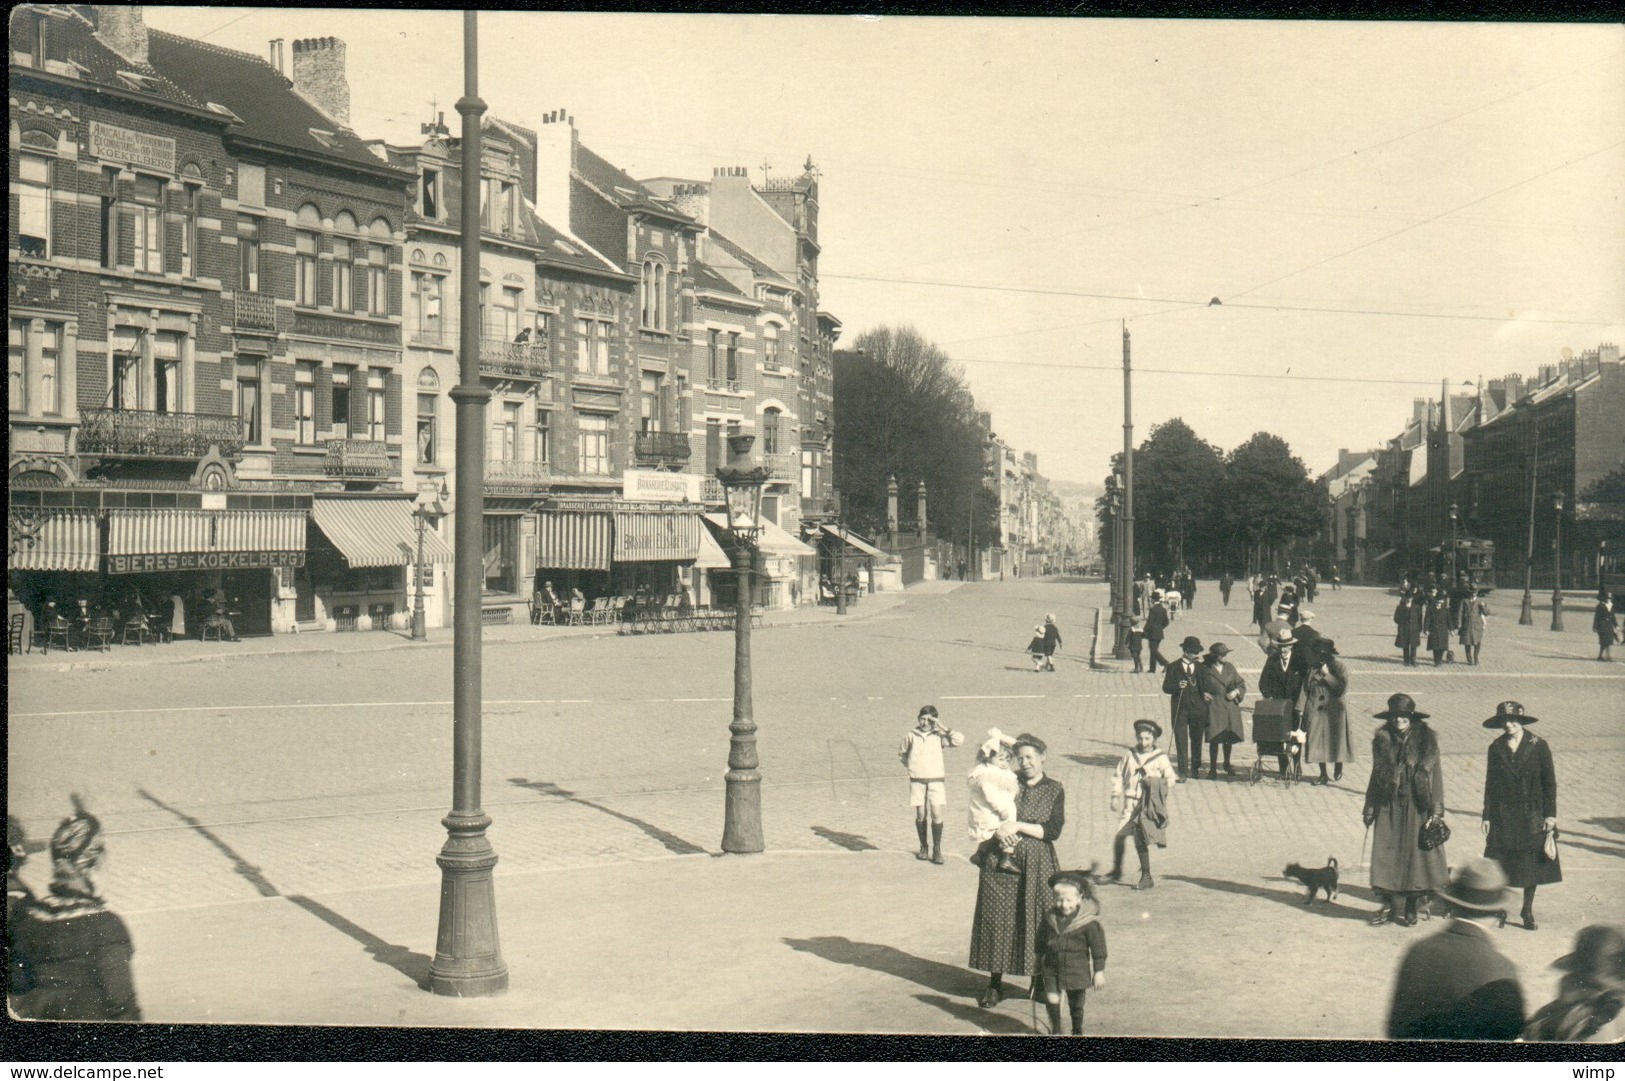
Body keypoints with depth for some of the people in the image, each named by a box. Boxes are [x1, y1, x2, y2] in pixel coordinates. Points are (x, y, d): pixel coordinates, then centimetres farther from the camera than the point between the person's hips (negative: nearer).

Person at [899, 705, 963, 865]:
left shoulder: (938, 736, 0)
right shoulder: (910, 735, 3)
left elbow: (959, 740, -13)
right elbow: (902, 753, 19)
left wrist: (942, 728, -13)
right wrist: (911, 765, 10)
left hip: (936, 780, -1)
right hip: (917, 780, 1)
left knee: (937, 814, -9)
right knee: (920, 815, 4)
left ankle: (937, 850, 0)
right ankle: (923, 847, 21)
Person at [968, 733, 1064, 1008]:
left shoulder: (1054, 790, 4)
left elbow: (1053, 830, -6)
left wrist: (1019, 826, -15)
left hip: (1037, 864, -1)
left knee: (1039, 921, -1)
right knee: (997, 918, 0)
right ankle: (994, 983, 10)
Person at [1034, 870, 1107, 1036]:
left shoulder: (1088, 922, -15)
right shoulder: (1049, 917, -3)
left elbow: (1098, 947, -8)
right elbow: (1041, 941, 12)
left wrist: (1099, 971, -7)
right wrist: (1039, 960, 18)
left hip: (1077, 969, -2)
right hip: (1051, 967, 2)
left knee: (1076, 1003, 11)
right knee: (1051, 999, -7)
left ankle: (1077, 1031, 31)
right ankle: (1055, 1031, 13)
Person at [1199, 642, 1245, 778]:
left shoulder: (1229, 667, 7)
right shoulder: (1204, 669, -4)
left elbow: (1241, 684, 12)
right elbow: (1198, 687, 3)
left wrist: (1236, 692, -6)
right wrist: (1203, 694, -14)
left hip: (1230, 707, 4)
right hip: (1213, 707, -4)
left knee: (1229, 737, 15)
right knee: (1214, 738, -7)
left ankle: (1227, 763, 35)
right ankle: (1213, 768, 3)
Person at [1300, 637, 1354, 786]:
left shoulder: (1340, 667, -6)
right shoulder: (1312, 668, 5)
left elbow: (1343, 689, -16)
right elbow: (1305, 689, 7)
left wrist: (1327, 675, -19)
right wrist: (1301, 708, -1)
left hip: (1334, 713, -3)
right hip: (1315, 712, 3)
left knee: (1336, 741, 4)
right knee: (1317, 743, 3)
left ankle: (1338, 768, 31)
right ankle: (1323, 774, 15)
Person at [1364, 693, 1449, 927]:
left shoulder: (1427, 741, -2)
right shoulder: (1382, 741, 5)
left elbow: (1436, 776, -2)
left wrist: (1436, 810, -7)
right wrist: (1370, 807, 9)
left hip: (1417, 809, -2)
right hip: (1389, 809, 2)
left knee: (1415, 856, 2)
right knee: (1386, 857, 0)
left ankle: (1409, 907, 14)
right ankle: (1388, 906, 8)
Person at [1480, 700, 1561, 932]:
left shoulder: (1538, 746, -3)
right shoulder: (1496, 748, 3)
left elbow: (1550, 782, 0)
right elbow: (1490, 783, 7)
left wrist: (1550, 814, -4)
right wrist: (1486, 815, 4)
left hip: (1532, 816, -1)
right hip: (1503, 815, 1)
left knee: (1532, 866, 4)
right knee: (1500, 867, 0)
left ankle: (1528, 911, 17)